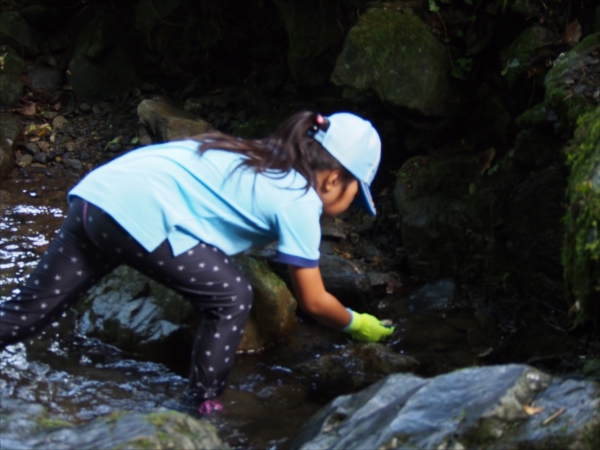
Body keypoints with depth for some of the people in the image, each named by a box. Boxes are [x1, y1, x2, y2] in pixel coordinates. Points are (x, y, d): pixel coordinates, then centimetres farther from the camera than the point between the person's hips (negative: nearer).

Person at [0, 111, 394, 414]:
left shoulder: (267, 159, 23)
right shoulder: (299, 202, 0)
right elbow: (313, 301, 6)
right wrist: (355, 324, 26)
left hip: (93, 194, 9)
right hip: (138, 216, -9)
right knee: (232, 297, 3)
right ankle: (203, 409, 9)